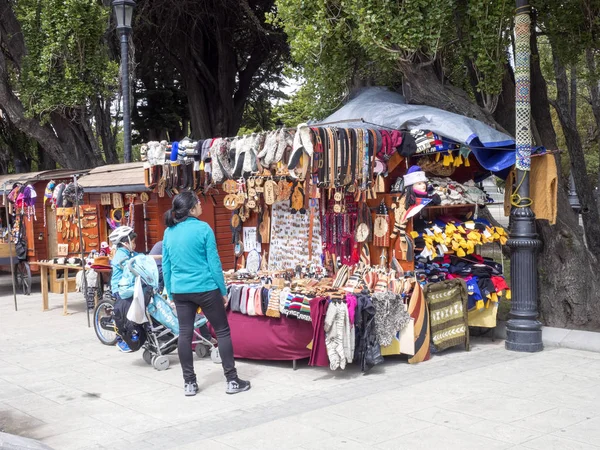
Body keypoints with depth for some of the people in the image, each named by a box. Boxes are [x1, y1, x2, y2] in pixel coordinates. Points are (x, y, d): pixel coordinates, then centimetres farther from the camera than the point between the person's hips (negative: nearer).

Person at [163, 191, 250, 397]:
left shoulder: (169, 232, 5)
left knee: (184, 334, 9)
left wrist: (170, 292, 18)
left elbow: (166, 266, 9)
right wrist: (223, 291, -1)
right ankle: (232, 380, 7)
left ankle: (189, 383, 14)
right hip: (205, 289, -5)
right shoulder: (203, 228, -9)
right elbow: (214, 262, -8)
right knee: (222, 332, 5)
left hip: (180, 291, 5)